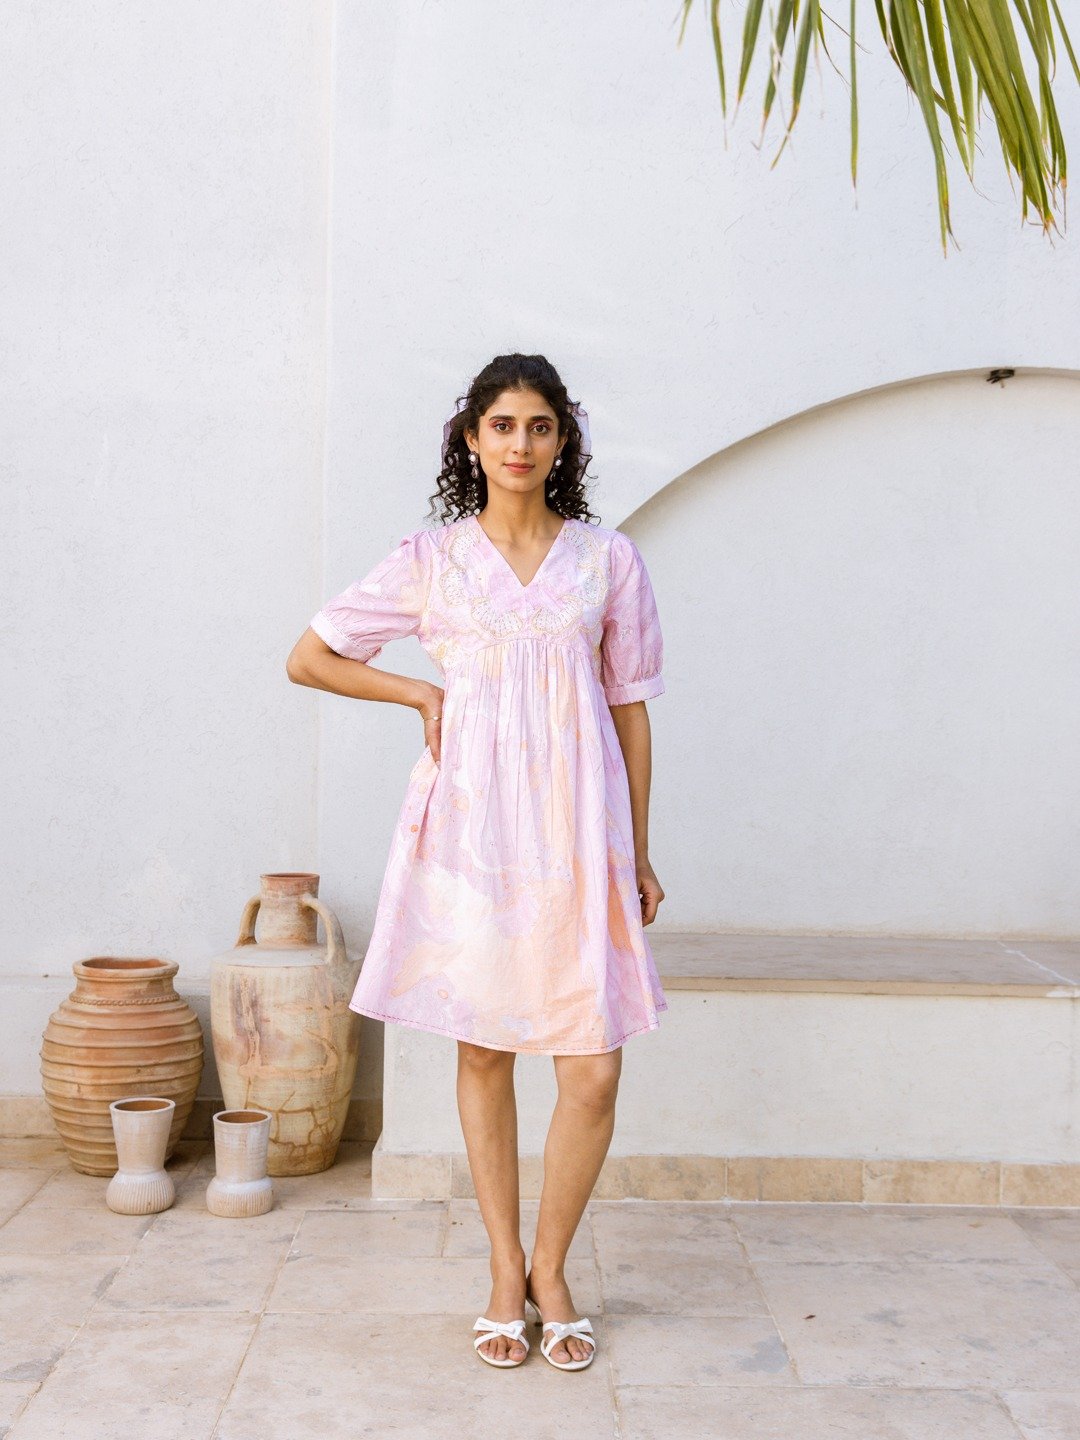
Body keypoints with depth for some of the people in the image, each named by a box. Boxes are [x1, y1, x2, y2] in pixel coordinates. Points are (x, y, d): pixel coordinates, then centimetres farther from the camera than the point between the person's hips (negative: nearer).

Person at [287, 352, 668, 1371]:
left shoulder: (607, 559, 7)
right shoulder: (432, 559, 6)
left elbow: (629, 708, 10)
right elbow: (309, 657, 13)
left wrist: (638, 853, 9)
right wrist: (422, 693, 3)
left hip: (575, 827, 0)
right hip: (470, 823, 0)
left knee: (594, 1069, -5)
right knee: (483, 1052, 7)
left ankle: (550, 1266, 17)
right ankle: (505, 1270, 22)